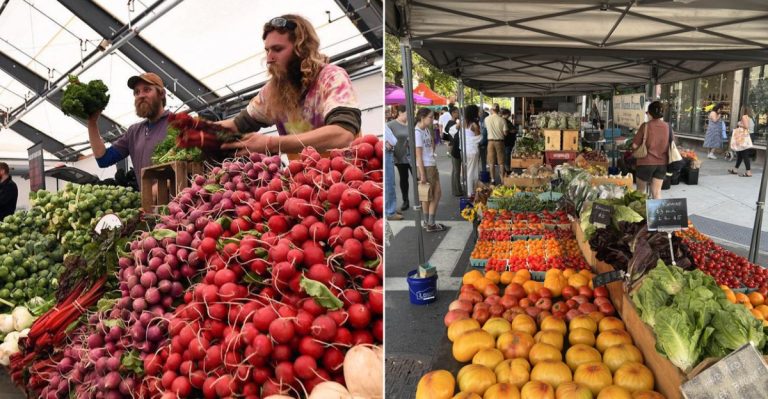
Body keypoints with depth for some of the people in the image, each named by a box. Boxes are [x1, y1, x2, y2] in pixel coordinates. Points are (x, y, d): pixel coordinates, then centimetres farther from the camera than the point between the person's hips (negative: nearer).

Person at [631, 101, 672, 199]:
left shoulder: (645, 126, -13)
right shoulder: (667, 127, -2)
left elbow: (635, 145, -12)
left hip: (646, 162, -3)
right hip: (662, 163, 4)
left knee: (640, 190, 14)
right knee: (657, 191, 9)